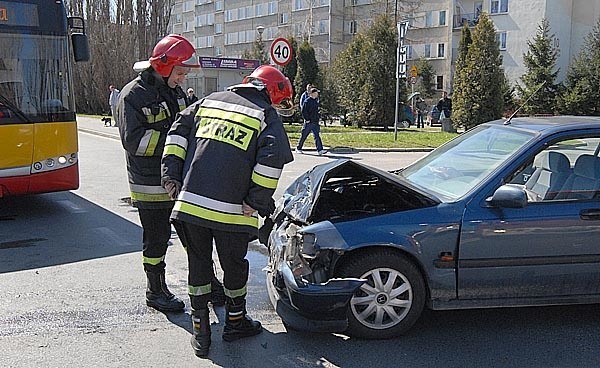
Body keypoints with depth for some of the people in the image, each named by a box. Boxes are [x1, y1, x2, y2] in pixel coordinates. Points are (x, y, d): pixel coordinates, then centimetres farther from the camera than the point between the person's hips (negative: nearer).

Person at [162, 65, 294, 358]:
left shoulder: (211, 101, 16)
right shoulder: (266, 115, 0)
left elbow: (179, 130, 13)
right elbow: (273, 158, -15)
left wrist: (171, 176, 12)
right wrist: (257, 201, -8)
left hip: (190, 202, 4)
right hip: (230, 210, -4)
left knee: (198, 264, 15)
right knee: (234, 265, 17)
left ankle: (200, 332, 21)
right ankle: (235, 322, 35)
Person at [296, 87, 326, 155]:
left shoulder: (316, 101, 13)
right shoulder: (307, 101, -10)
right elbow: (303, 111, -13)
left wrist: (319, 117, 14)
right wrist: (307, 119, -14)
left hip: (315, 122, 6)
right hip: (308, 122, -6)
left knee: (317, 135, -3)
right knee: (304, 136, 5)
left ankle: (320, 150, -10)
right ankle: (298, 148, 20)